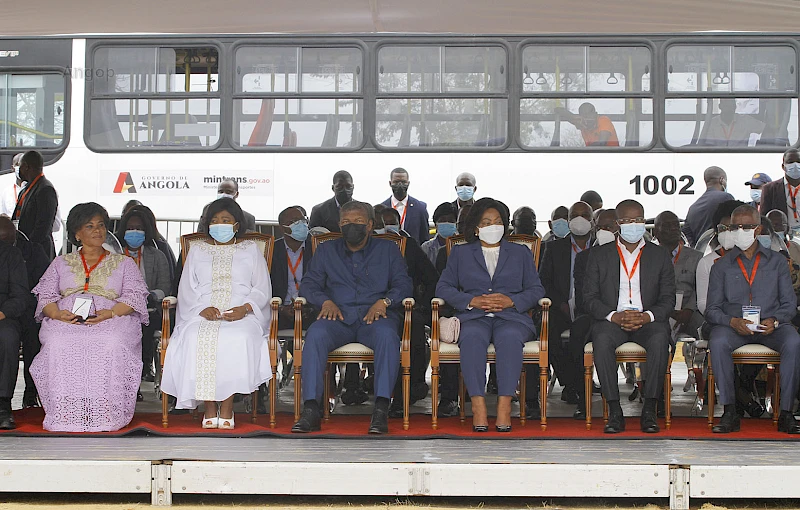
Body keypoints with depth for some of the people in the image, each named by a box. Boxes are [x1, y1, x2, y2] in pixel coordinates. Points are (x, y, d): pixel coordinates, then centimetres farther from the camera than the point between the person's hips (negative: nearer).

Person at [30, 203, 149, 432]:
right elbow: (46, 295, 15)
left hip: (112, 319, -1)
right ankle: (64, 416, -30)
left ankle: (105, 416, -33)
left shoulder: (124, 263, 23)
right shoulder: (61, 263, 27)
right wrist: (58, 313, -10)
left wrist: (110, 313, -14)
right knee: (58, 344, -35)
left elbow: (134, 296, 7)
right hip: (66, 321, 1)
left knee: (111, 345, -37)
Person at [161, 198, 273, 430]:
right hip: (203, 315, 1)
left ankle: (227, 407, -26)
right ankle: (210, 407, -25)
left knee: (238, 340, -37)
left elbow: (262, 289, 10)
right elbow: (187, 289, 14)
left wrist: (244, 309, -10)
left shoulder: (251, 250, 19)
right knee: (196, 340, -34)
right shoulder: (197, 250, 23)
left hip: (241, 316, -1)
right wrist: (202, 309, -8)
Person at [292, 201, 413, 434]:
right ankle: (311, 410, -36)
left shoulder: (388, 249, 19)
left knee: (387, 335, -37)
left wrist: (384, 301, -12)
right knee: (315, 334, -33)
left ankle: (381, 410, -40)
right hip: (338, 317, 1)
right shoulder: (326, 250, 22)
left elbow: (404, 284, 8)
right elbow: (309, 284, 13)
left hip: (376, 316, -1)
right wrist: (325, 301, -8)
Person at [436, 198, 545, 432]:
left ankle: (504, 405, -41)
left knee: (510, 337, -36)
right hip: (473, 317, 0)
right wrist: (471, 301, -7)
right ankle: (478, 405, -40)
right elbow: (443, 287, 11)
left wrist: (511, 301, -7)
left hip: (511, 316, 0)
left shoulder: (521, 252, 23)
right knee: (472, 337, -36)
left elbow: (536, 289, 13)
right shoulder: (460, 253, 22)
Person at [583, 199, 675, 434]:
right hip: (611, 319, 0)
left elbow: (668, 298, 7)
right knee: (602, 340, -34)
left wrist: (647, 316, -14)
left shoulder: (660, 255, 14)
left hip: (648, 320, 0)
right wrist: (614, 316, -14)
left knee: (659, 339, -34)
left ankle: (649, 411, -27)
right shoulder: (599, 254, 12)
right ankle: (615, 412, -28)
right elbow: (589, 297, 4)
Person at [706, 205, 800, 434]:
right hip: (733, 326, 0)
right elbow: (712, 310, 6)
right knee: (717, 342, -34)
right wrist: (733, 322, -15)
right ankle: (729, 412, -28)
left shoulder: (777, 261, 15)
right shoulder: (721, 266, 13)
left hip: (770, 326, 0)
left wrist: (774, 320, -12)